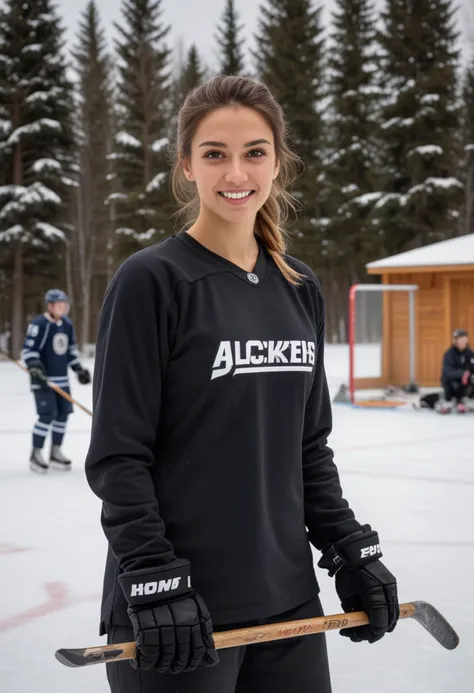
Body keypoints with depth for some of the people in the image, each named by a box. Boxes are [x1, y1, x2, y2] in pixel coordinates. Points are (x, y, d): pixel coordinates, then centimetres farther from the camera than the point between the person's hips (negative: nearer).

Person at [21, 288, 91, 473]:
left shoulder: (67, 324, 9)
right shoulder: (38, 324, -14)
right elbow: (28, 350, -14)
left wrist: (79, 369, 16)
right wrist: (35, 369, -25)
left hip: (61, 379, 8)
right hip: (43, 380, -7)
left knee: (63, 413, 7)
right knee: (47, 415, -13)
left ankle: (55, 453, 20)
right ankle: (35, 455, -1)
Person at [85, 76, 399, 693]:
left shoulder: (300, 289, 9)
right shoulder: (149, 281, -10)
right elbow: (117, 458, -12)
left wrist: (352, 552, 9)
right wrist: (155, 587, -17)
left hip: (288, 597, 6)